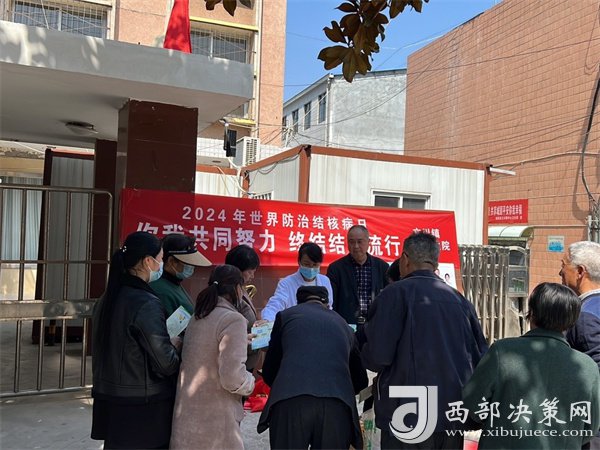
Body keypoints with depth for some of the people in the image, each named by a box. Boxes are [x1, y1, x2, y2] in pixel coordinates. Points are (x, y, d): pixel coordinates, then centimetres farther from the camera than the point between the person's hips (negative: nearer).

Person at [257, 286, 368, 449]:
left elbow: (269, 370, 22)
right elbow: (360, 380, 35)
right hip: (337, 405, 3)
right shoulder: (343, 324, 27)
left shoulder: (286, 315, 19)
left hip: (290, 402, -2)